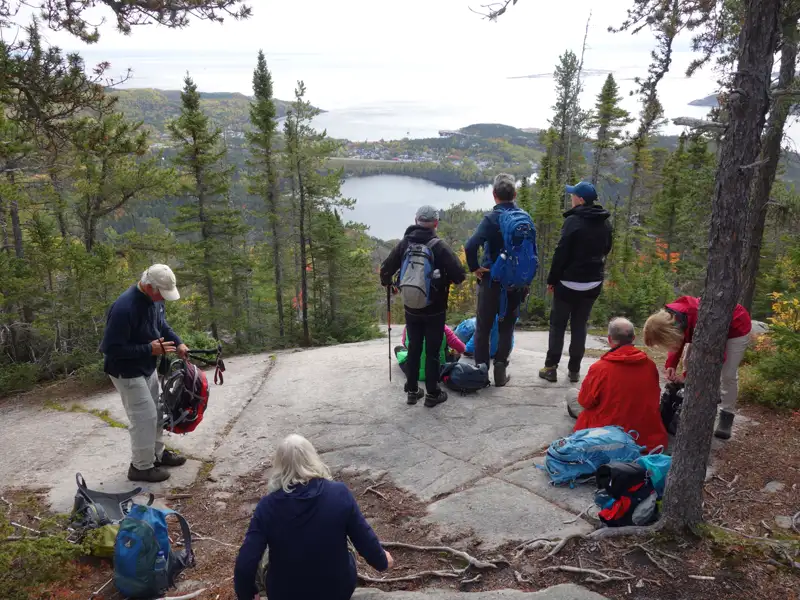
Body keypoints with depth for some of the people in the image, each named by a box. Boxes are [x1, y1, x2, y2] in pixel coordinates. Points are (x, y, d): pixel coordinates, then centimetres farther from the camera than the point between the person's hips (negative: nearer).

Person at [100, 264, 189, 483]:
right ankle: (141, 467, 12)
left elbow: (162, 325, 12)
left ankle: (157, 453, 36)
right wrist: (149, 349, -27)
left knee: (156, 412, 18)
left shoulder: (154, 299, -5)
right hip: (127, 372, -9)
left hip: (147, 368, 9)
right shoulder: (124, 308, -32)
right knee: (144, 417, -3)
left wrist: (178, 343, -6)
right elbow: (111, 348, -29)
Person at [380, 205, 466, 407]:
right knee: (432, 351, 6)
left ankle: (412, 391, 24)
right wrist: (447, 279, 5)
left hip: (411, 309, 4)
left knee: (413, 348, 15)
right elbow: (459, 274, -18)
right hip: (434, 310, -4)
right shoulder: (439, 246, -16)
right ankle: (433, 394, 14)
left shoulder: (404, 244, -4)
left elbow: (385, 269, 2)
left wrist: (387, 282, 24)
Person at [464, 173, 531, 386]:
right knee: (507, 328, 15)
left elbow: (470, 246, -29)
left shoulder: (491, 218, -15)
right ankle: (500, 371, 16)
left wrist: (474, 267, -13)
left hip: (491, 281, -3)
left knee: (483, 327, 10)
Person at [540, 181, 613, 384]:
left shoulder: (574, 221, -16)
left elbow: (561, 253, -16)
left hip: (569, 282, -5)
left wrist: (552, 279, -7)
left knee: (558, 324, 6)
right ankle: (574, 369, 15)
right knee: (580, 325, 13)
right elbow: (605, 250, 14)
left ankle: (551, 367, 8)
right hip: (593, 283, 6)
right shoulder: (605, 223, 5)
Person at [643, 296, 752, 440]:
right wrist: (670, 365, -23)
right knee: (689, 361, 5)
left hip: (736, 327, -7)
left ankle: (727, 416, 7)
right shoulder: (669, 316, -24)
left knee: (728, 375, -11)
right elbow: (677, 342, -6)